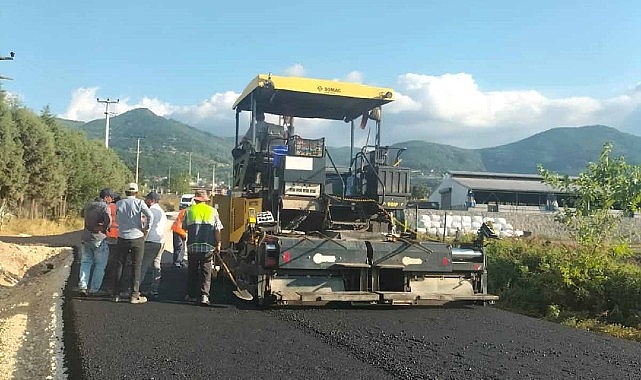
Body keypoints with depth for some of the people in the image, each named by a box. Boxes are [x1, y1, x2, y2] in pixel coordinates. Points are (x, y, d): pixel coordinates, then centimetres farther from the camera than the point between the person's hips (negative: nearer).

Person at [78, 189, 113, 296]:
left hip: (85, 238, 6)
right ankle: (94, 289, 7)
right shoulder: (104, 207, -12)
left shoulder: (87, 205, 9)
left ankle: (82, 285, 1)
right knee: (100, 265, 7)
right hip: (99, 239, -5)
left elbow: (82, 214, 28)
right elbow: (108, 222, -24)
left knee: (85, 263, 15)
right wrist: (105, 228, -5)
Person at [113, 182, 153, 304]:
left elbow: (117, 220, 11)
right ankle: (135, 295, 4)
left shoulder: (119, 204, 2)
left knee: (120, 265, 12)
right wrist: (146, 228, -7)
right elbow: (150, 216, -19)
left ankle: (116, 294, 14)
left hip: (122, 238, 3)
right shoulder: (139, 203, -7)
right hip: (137, 238, -2)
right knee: (136, 267, 4)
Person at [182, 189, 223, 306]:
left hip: (193, 246, 1)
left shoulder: (189, 210, 5)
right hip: (208, 247, 0)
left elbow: (184, 227, 14)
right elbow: (218, 230, 0)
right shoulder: (213, 211, 4)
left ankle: (191, 295, 20)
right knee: (206, 272, 5)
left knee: (192, 271, 14)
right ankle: (204, 295, -6)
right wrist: (218, 244, 9)